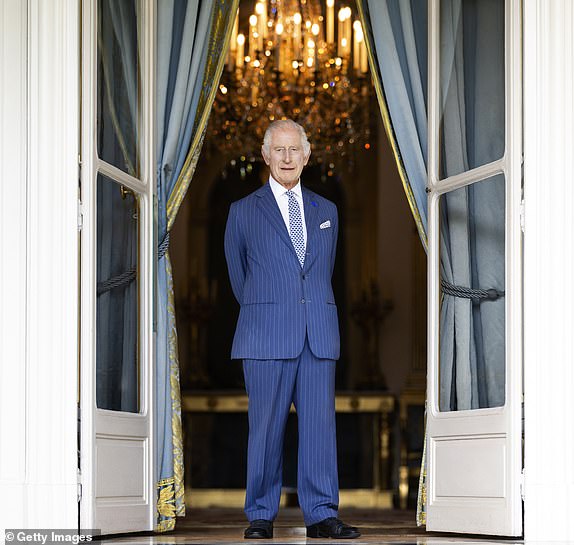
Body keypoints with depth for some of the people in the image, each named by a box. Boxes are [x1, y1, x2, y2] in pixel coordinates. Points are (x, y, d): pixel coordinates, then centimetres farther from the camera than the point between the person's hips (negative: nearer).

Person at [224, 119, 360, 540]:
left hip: (319, 336, 3)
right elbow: (238, 278, 15)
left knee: (320, 424, 0)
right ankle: (261, 516, 6)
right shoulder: (244, 212, 7)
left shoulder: (326, 212, 16)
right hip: (266, 337, -3)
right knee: (266, 426, -2)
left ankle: (321, 515, 5)